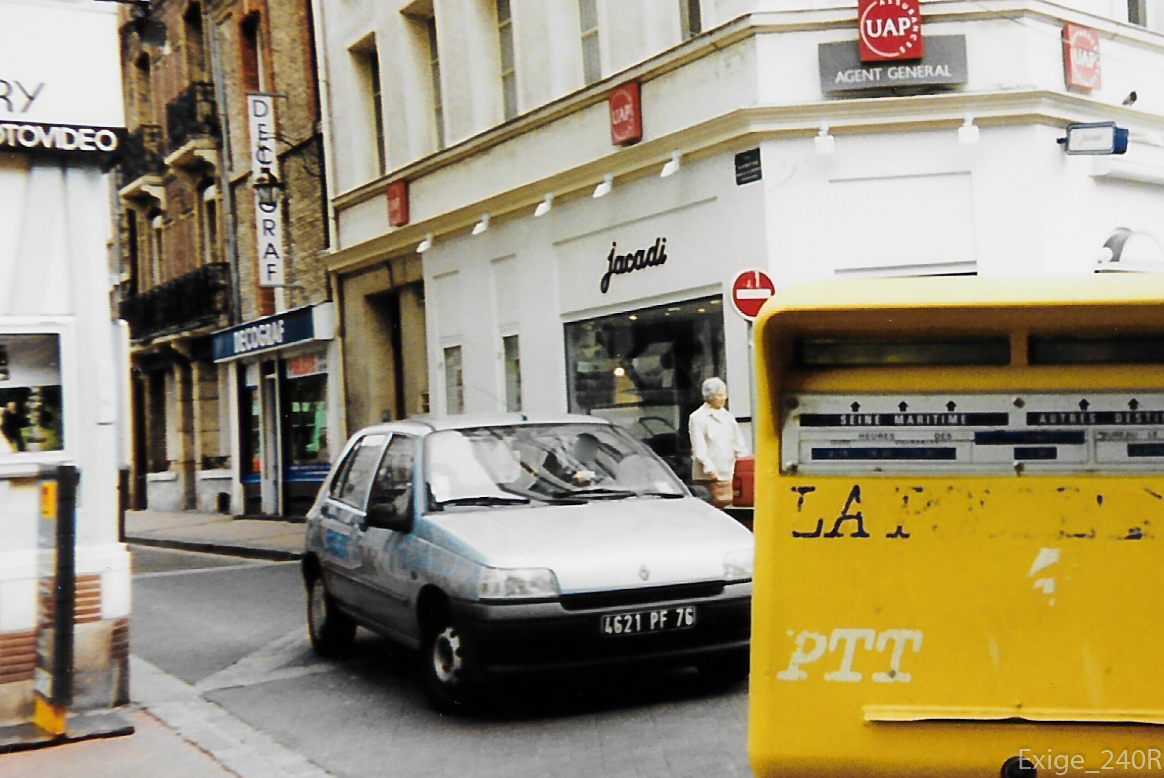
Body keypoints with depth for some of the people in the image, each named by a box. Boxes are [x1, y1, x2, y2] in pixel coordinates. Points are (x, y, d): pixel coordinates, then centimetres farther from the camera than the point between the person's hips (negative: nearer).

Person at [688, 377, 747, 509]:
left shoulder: (727, 417, 19)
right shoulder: (698, 418, -1)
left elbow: (739, 444, 21)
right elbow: (698, 449, -8)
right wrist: (709, 468, -17)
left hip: (728, 473, 6)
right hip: (709, 476, -6)